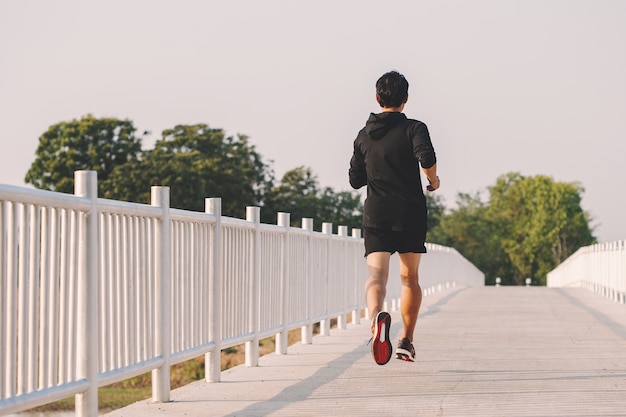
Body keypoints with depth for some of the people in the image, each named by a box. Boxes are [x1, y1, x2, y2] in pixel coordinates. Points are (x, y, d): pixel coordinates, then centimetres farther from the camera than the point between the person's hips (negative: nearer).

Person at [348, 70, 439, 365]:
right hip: (410, 213, -1)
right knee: (410, 278, 15)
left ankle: (377, 315, -43)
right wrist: (434, 181, -4)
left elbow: (355, 180, 16)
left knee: (376, 274, -11)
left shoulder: (364, 135, 10)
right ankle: (406, 341, 20)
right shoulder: (414, 128, -3)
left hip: (375, 215, 1)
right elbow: (427, 158, -23)